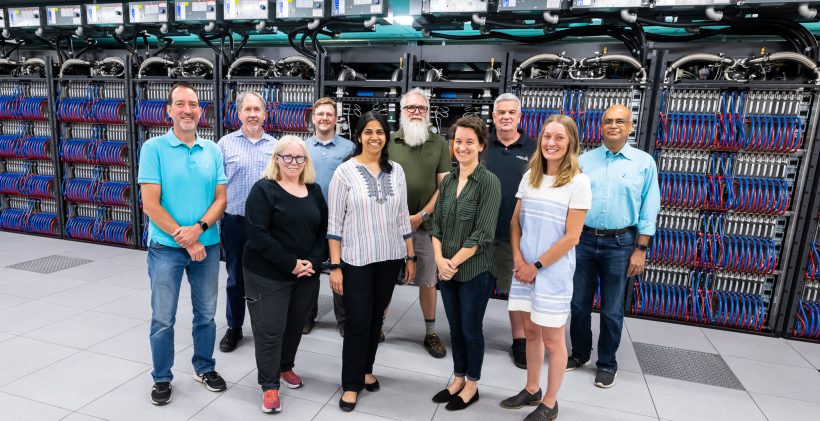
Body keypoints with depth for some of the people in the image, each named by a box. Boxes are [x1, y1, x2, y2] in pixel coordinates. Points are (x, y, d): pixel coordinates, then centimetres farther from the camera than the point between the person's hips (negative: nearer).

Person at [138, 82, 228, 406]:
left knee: (206, 314, 14)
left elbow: (221, 199, 1)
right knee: (163, 319, 9)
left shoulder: (213, 150, 3)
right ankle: (162, 378, 29)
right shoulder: (154, 148, -7)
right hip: (166, 247, -3)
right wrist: (185, 240, -13)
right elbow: (150, 204, -11)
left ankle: (205, 368, 34)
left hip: (208, 245, 3)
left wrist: (198, 229, -16)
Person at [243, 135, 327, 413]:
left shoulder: (314, 191, 8)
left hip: (307, 275, 5)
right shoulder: (264, 189, -9)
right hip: (268, 275, -5)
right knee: (269, 330, 2)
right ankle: (269, 386, 19)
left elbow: (324, 230, 7)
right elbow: (257, 234, -17)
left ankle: (285, 367, 41)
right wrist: (291, 264, -18)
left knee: (296, 325, 17)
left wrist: (314, 261, -9)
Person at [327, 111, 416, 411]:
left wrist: (410, 256, 10)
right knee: (357, 322, 2)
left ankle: (366, 370, 37)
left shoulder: (396, 171, 5)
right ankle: (351, 384, 20)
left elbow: (402, 217, 10)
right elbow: (335, 223, -7)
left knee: (376, 318, 16)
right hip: (356, 260, -4)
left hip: (390, 258, 4)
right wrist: (335, 266, -10)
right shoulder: (345, 171, -6)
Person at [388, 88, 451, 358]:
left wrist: (421, 216, -9)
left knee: (428, 281, 9)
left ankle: (431, 333, 25)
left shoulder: (440, 144, 3)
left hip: (425, 224, 0)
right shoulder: (389, 141, 2)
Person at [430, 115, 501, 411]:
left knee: (471, 330, 10)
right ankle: (458, 380, 36)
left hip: (475, 271, -5)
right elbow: (436, 223, 5)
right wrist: (439, 259, -8)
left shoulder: (489, 182, -11)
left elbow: (482, 234, -16)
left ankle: (471, 386, 30)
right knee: (455, 328, 17)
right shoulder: (448, 180, 6)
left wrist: (454, 263, -14)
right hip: (446, 270, 5)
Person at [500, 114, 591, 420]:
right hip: (524, 268, 5)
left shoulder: (578, 182, -10)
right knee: (531, 332, 17)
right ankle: (532, 391, 35)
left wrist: (537, 266, -10)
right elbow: (515, 222, 8)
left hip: (553, 271, -5)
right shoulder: (530, 176, 5)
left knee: (552, 340, 8)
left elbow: (571, 237, -12)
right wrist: (518, 260, -5)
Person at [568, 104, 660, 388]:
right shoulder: (584, 160, 3)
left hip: (620, 244, -1)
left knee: (612, 310, 8)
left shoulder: (644, 162, 0)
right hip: (583, 240, 2)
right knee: (579, 303, 11)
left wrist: (640, 249, -5)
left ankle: (607, 363, 27)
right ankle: (579, 353, 31)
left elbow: (648, 210, -1)